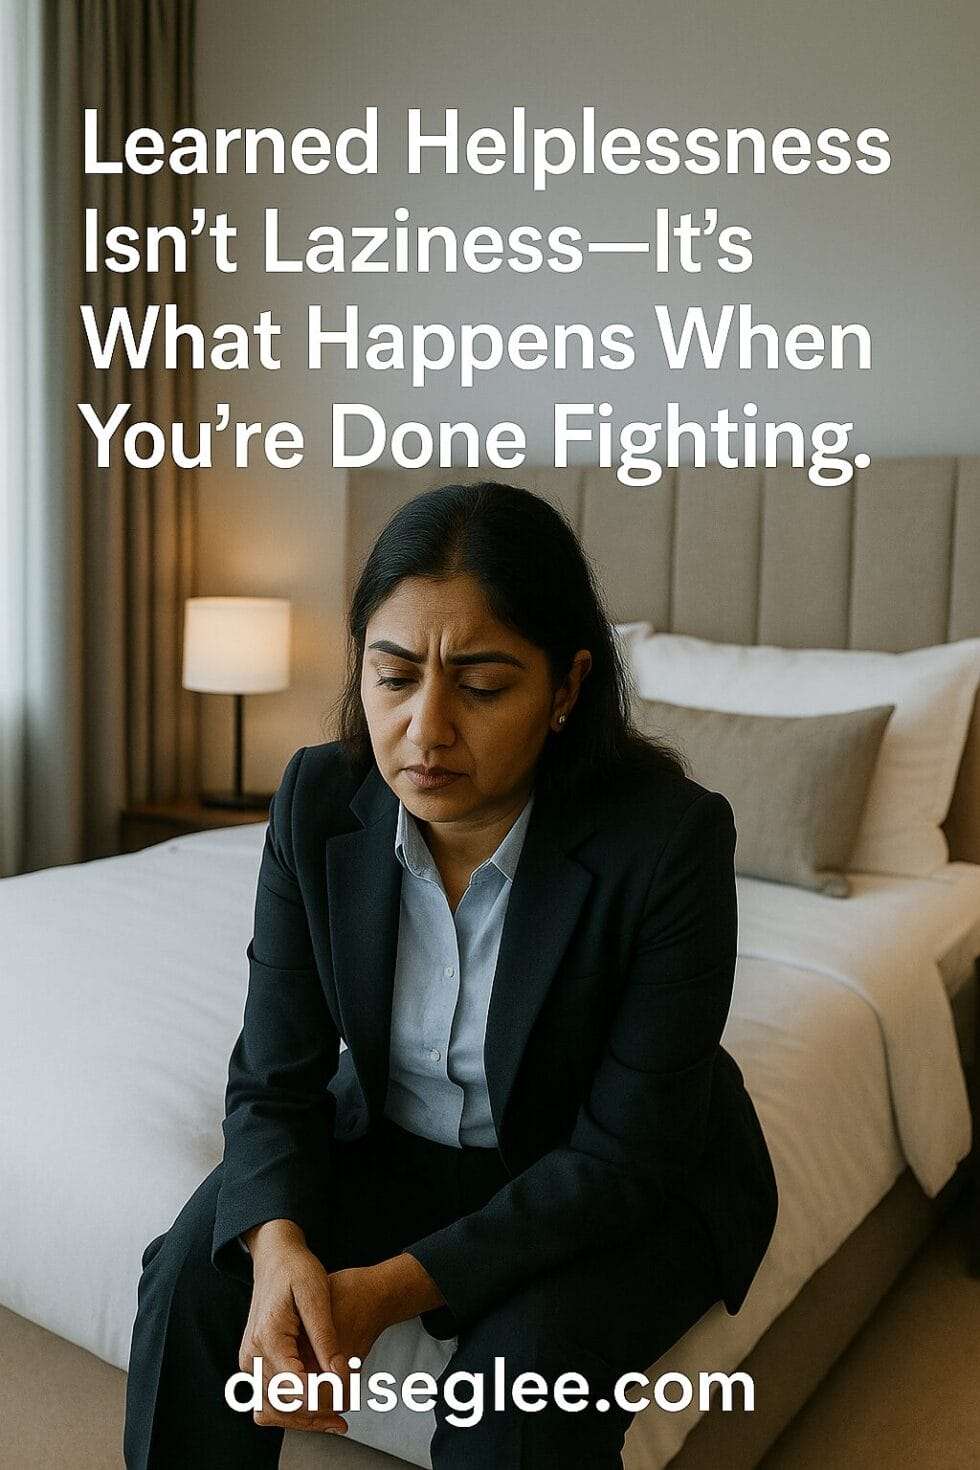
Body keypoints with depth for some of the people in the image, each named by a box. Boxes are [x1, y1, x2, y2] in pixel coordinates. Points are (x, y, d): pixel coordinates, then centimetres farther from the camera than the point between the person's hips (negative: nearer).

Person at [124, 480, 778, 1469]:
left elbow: (623, 1154, -23)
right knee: (196, 1277, -18)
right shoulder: (318, 802, -16)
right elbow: (274, 1076, -11)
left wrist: (398, 1287, -31)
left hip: (625, 1193, -2)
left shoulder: (671, 836, -28)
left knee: (529, 1362, -29)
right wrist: (280, 1246, -31)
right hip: (397, 1146, 3)